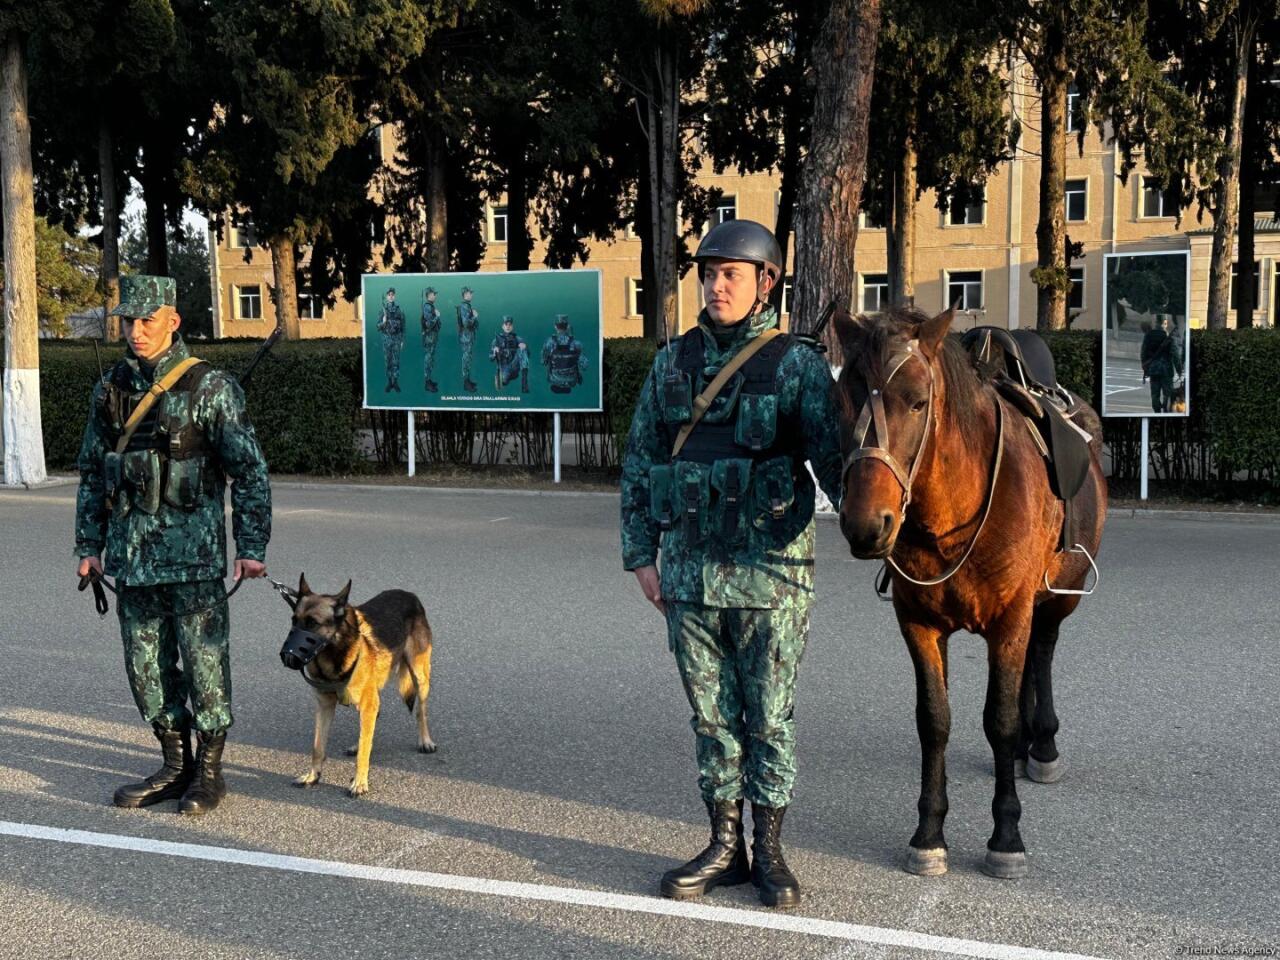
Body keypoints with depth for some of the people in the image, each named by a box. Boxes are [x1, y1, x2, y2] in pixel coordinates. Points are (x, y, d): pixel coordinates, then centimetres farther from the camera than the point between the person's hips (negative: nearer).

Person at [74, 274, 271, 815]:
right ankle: (175, 766, 23)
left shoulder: (209, 388, -6)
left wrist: (252, 547, -10)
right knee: (146, 666, 10)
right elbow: (93, 472, 17)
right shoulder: (110, 389, 10)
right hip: (132, 556, 6)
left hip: (193, 555, -5)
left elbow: (249, 471, -6)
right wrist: (89, 545, 12)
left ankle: (209, 770, 12)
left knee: (204, 663, -1)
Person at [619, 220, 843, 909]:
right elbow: (638, 466, 11)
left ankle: (769, 849, 22)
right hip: (688, 570, 4)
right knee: (711, 716, 12)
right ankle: (725, 846, 25)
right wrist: (641, 555, 6)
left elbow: (833, 457, -11)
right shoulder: (672, 364, 8)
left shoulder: (798, 365, -3)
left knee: (769, 717, 6)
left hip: (769, 570, -3)